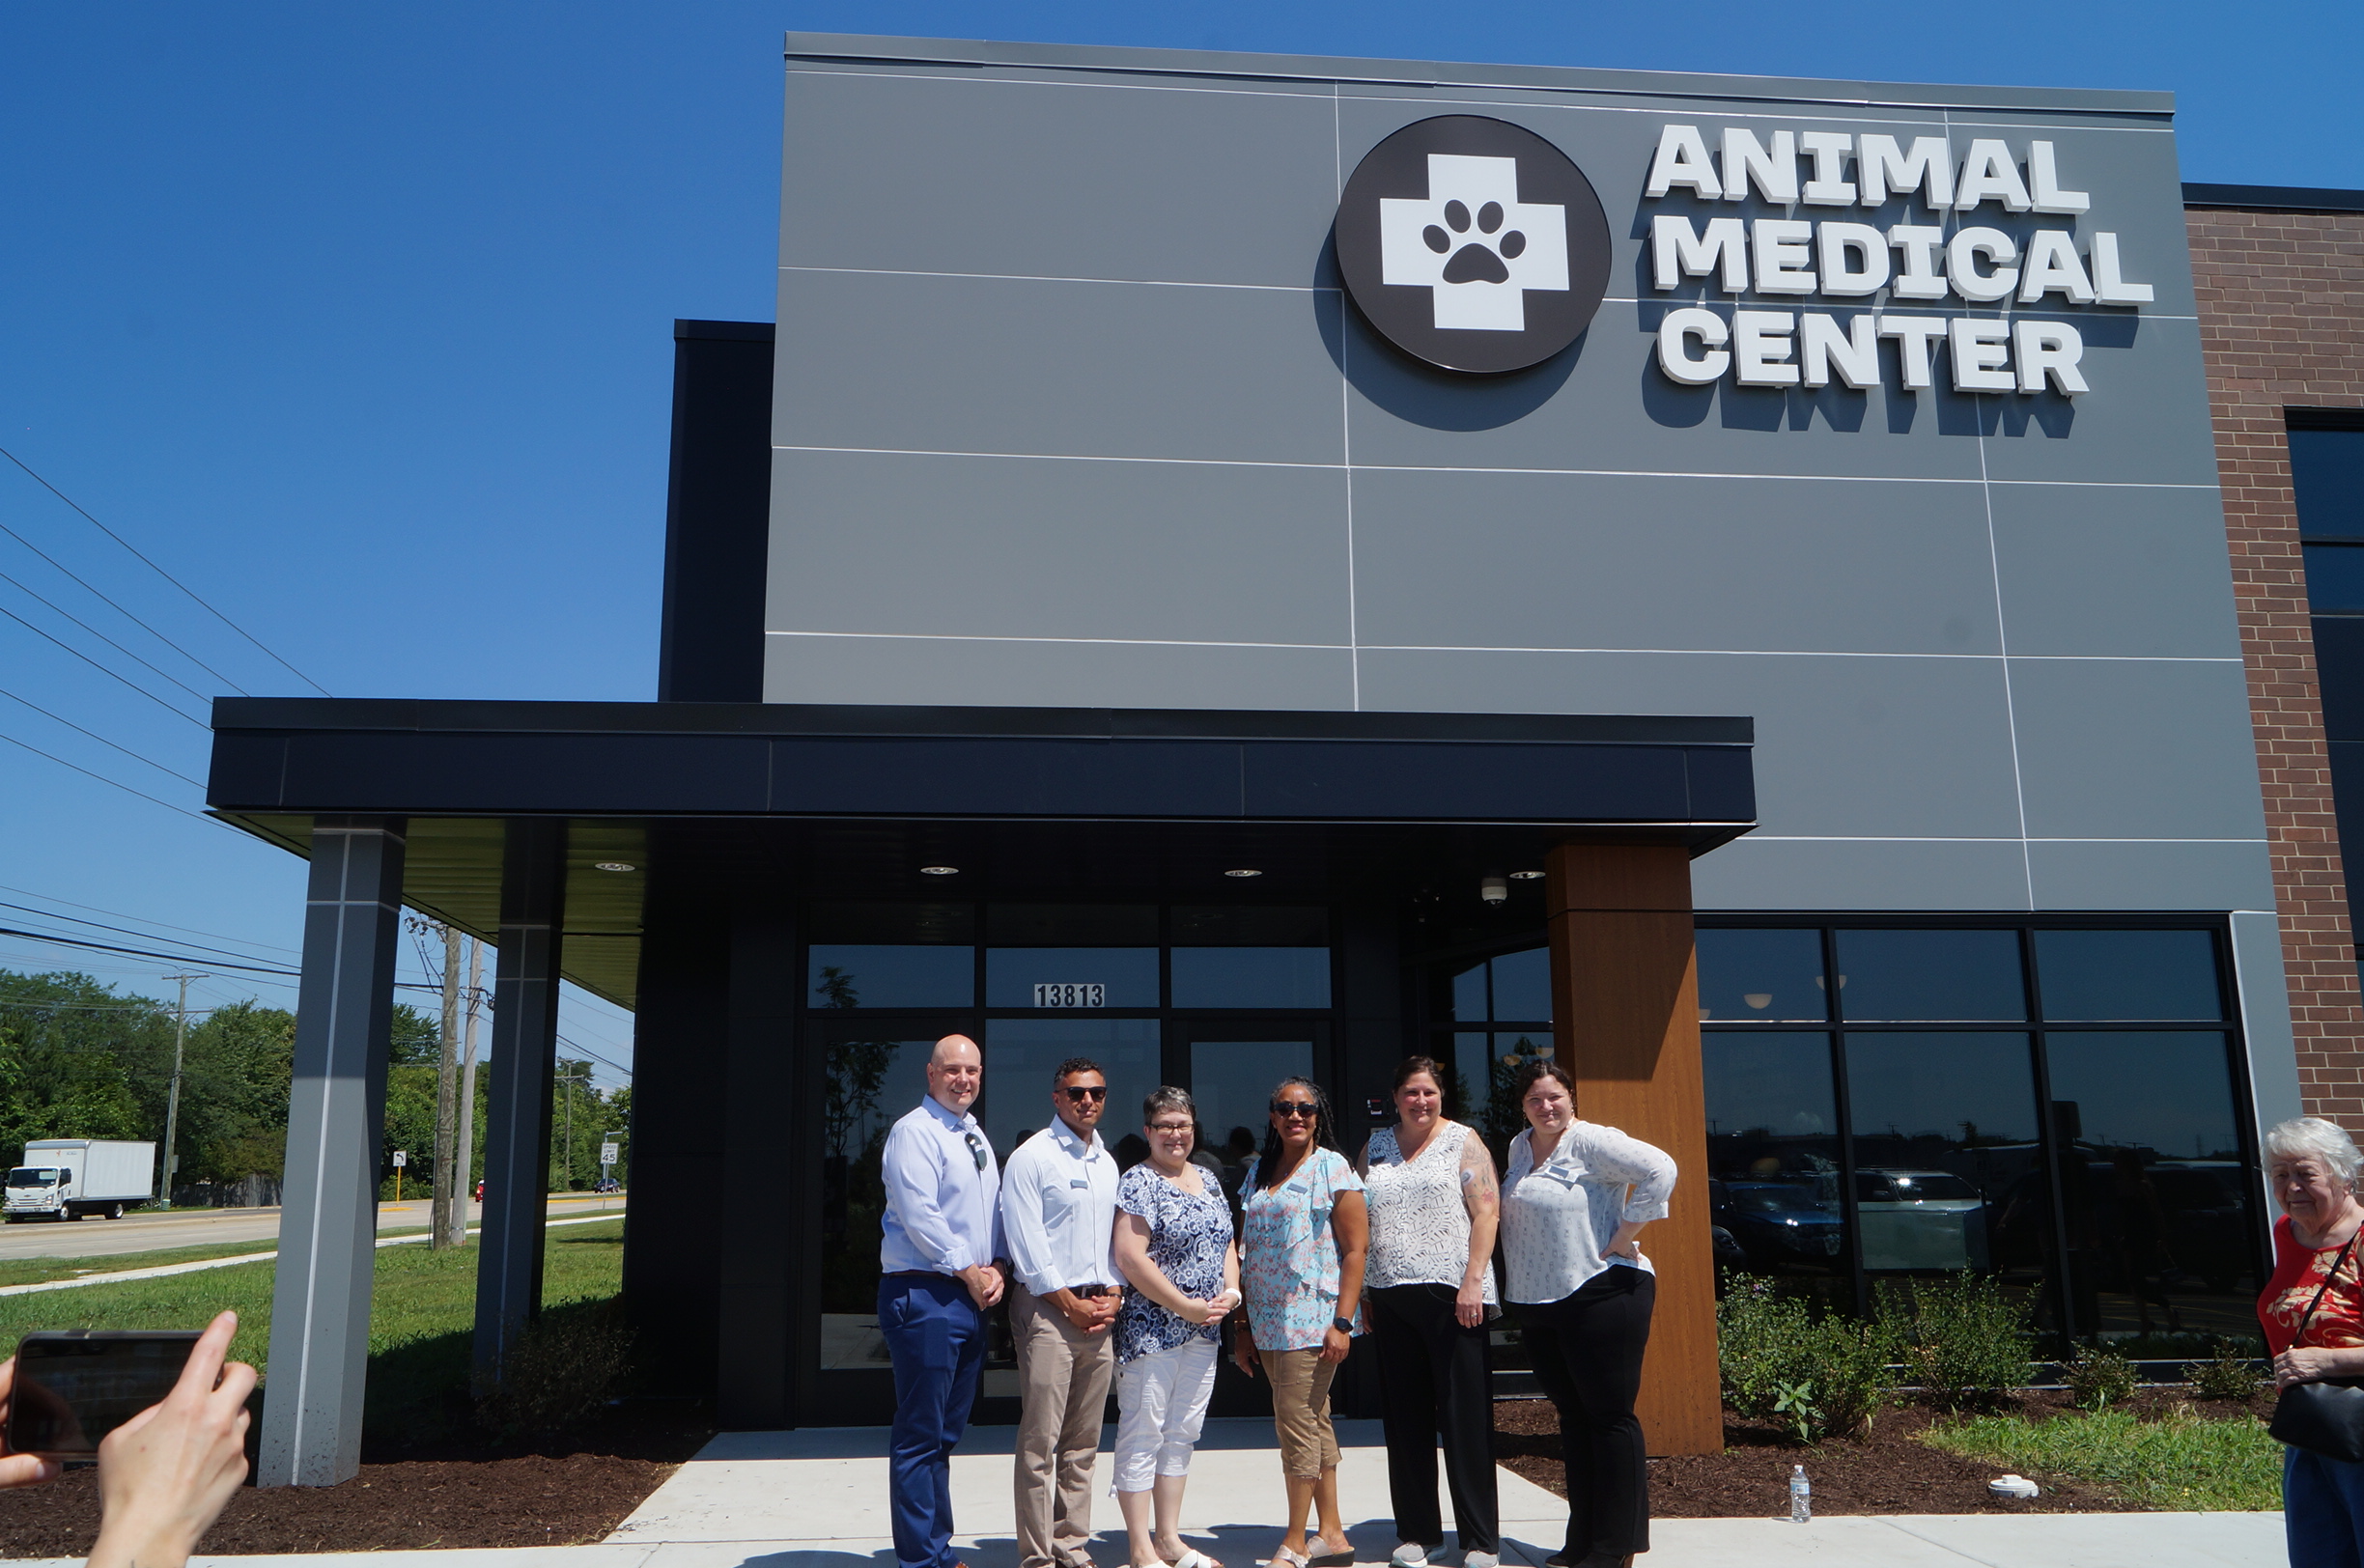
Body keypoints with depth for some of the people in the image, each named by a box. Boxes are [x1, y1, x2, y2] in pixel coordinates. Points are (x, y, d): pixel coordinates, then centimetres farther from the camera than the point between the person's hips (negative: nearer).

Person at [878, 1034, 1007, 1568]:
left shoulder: (976, 1137, 18)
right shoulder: (914, 1132, -9)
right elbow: (918, 1216, -17)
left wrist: (995, 1266, 3)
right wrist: (968, 1271, -12)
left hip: (971, 1297, 9)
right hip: (924, 1295, -9)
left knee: (946, 1433, 14)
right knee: (920, 1435, -4)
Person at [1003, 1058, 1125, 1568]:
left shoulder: (1108, 1162, 16)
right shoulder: (1031, 1158, -4)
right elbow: (1026, 1243, -9)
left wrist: (1113, 1293, 4)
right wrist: (1070, 1303, -10)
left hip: (1101, 1310, 6)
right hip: (1047, 1308, -6)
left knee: (1083, 1443, 10)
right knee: (1040, 1440, -6)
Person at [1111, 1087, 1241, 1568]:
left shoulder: (1209, 1180, 13)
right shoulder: (1138, 1182, -9)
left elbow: (1226, 1244, 19)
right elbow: (1130, 1256, -17)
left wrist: (1231, 1292, 0)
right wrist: (1184, 1305, -16)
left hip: (1203, 1330, 8)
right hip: (1151, 1327, -7)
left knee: (1182, 1433, 13)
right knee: (1143, 1434, -1)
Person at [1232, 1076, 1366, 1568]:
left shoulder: (1333, 1169, -4)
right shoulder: (1256, 1173, 13)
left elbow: (1355, 1249, -8)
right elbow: (1245, 1252, 15)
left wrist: (1342, 1322, -15)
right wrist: (1244, 1328, 13)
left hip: (1313, 1319, -6)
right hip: (1268, 1322, 6)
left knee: (1296, 1421, -6)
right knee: (1313, 1423, 12)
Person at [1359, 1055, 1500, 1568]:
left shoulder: (1463, 1141, 3)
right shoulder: (1375, 1147, 13)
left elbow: (1487, 1212, -4)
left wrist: (1473, 1281, -13)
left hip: (1452, 1295, -4)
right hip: (1392, 1299, 4)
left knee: (1466, 1418, -1)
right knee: (1405, 1419, 8)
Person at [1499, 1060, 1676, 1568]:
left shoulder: (1591, 1141, -12)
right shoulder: (1519, 1148, 12)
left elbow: (1659, 1169, -23)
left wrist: (1623, 1237, -19)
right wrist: (1515, 1287, 15)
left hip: (1600, 1294, -8)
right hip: (1537, 1306, 8)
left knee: (1609, 1416, -2)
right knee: (1572, 1417, 13)